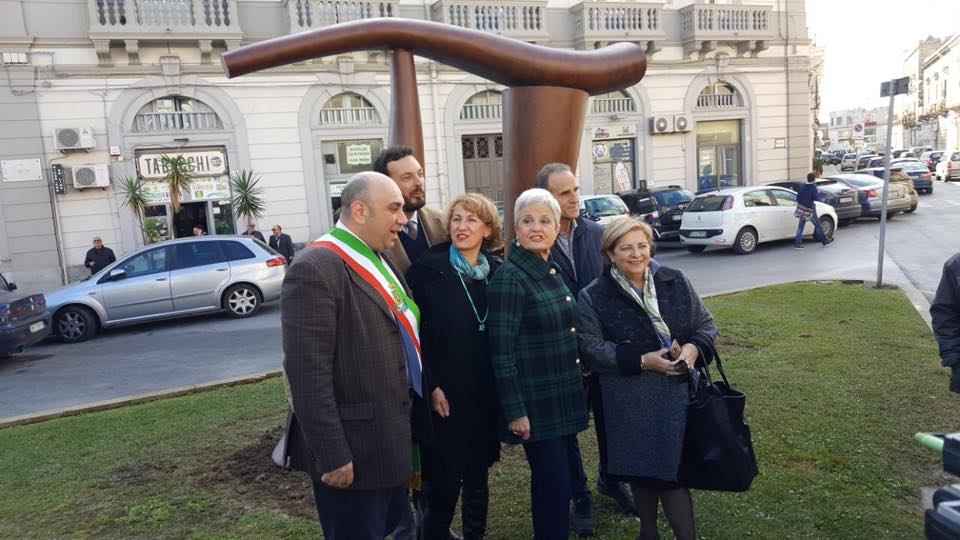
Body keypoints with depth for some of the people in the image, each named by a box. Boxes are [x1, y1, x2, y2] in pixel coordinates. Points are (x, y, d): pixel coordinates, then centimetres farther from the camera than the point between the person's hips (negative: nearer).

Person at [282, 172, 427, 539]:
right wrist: (332, 455, -22)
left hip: (391, 443, 9)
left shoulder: (379, 262, 10)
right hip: (353, 452, -8)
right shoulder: (315, 269, -20)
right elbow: (308, 373, -23)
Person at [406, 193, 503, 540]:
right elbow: (415, 333, -9)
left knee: (477, 475, 15)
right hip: (446, 392, -4)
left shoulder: (496, 271, 6)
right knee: (445, 480, 1)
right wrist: (431, 386, -13)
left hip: (485, 391, 4)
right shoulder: (428, 269, -7)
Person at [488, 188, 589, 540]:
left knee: (557, 484, 18)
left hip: (565, 399, 8)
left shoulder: (553, 272, 8)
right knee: (554, 489, 0)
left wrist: (575, 390, 17)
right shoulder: (509, 279, -17)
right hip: (536, 404, -8)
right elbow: (501, 353, -18)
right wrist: (515, 412, -19)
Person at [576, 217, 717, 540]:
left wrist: (693, 348, -14)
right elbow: (591, 349, -13)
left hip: (677, 396, 1)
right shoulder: (593, 297, -7)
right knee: (641, 470, 13)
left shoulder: (676, 282, 3)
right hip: (629, 404, -1)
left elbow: (706, 324, 8)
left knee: (673, 471, 0)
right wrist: (642, 361, -20)